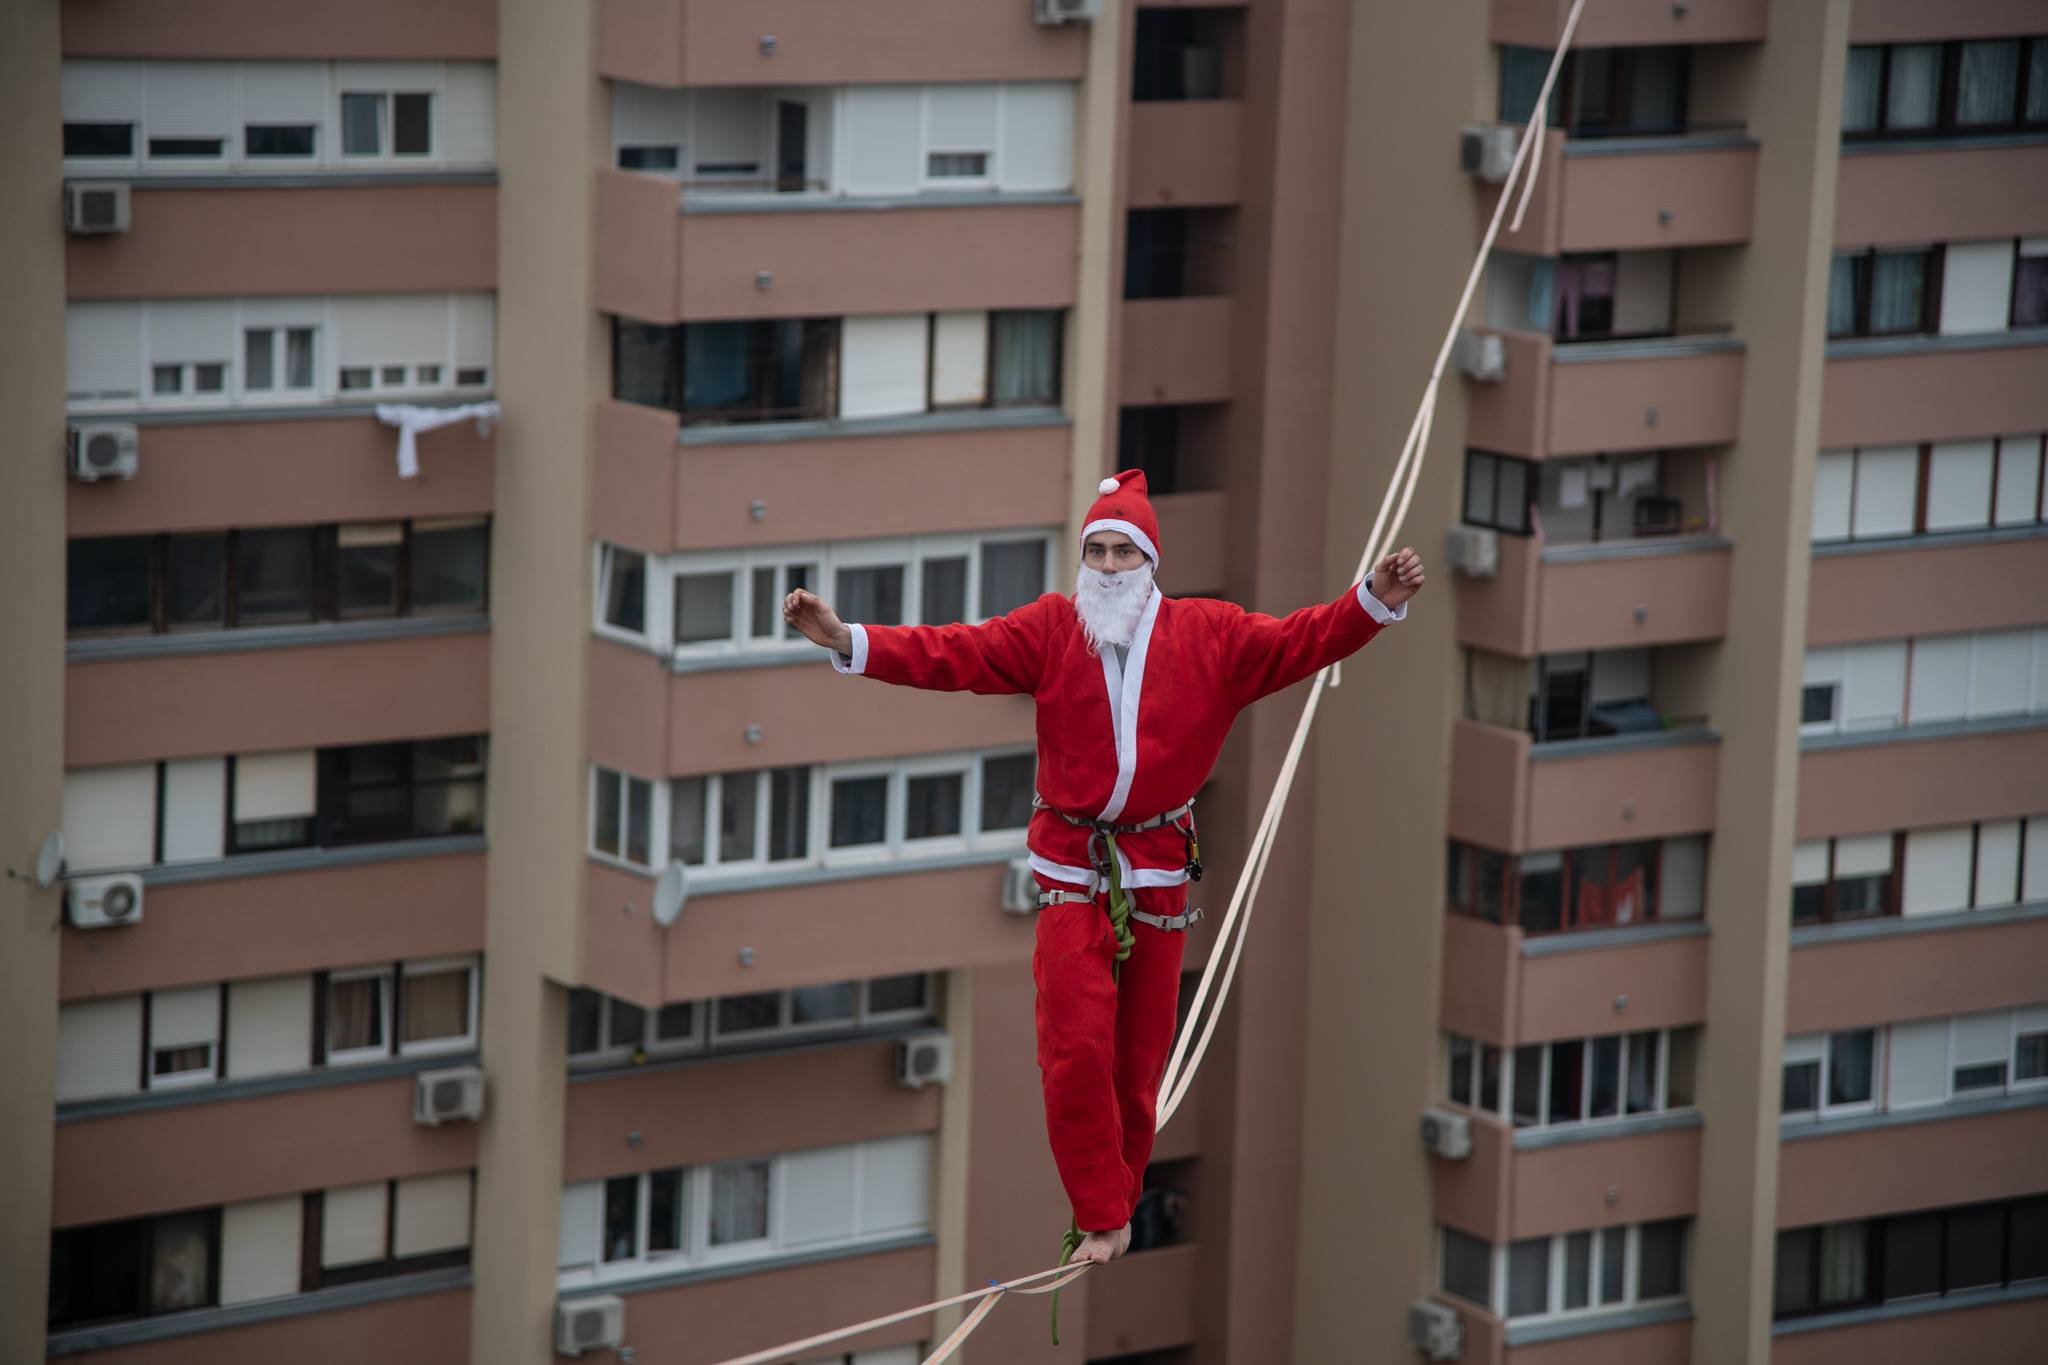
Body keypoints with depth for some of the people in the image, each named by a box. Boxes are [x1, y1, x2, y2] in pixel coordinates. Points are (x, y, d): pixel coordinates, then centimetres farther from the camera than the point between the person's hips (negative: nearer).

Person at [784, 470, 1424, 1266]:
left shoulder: (1208, 635, 1)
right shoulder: (1050, 630, -1)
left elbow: (1299, 641, -5)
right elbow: (953, 654, -8)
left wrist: (1373, 603, -21)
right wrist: (848, 641, -20)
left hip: (1160, 871, 1)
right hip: (1072, 869, -1)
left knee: (1139, 1057, 7)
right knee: (1077, 1049, -11)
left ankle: (1119, 1206, 22)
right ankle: (1101, 1217, -6)